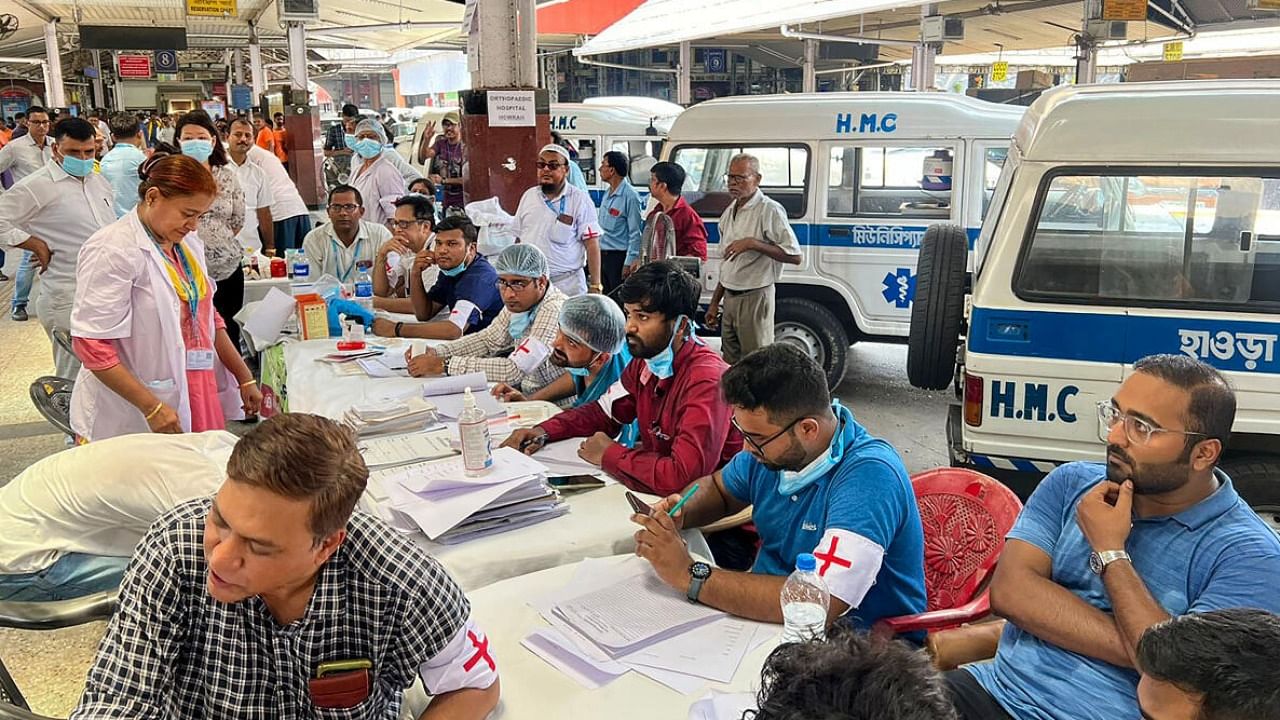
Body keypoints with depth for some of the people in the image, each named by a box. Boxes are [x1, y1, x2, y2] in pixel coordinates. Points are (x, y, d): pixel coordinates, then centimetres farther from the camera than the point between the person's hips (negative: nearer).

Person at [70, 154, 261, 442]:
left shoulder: (188, 244, 10)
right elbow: (91, 345, -18)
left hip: (194, 401, 7)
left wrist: (245, 379, 20)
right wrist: (152, 408, -20)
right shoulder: (113, 251, -15)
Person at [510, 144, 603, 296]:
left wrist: (595, 286, -12)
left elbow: (592, 244, -7)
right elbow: (518, 239, 16)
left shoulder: (580, 200, -4)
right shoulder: (528, 196, 11)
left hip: (566, 284, -4)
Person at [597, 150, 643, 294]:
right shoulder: (608, 194, 11)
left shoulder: (630, 196, -15)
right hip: (603, 254, 8)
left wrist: (629, 263, -19)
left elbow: (635, 233, -16)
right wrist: (598, 254, 17)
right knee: (607, 297, 15)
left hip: (619, 256, -8)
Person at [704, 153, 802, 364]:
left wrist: (752, 243, -25)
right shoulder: (729, 213, 14)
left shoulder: (769, 210, -11)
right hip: (730, 298, 8)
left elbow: (794, 256, -19)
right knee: (729, 365, 14)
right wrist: (714, 303, 19)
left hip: (754, 298, -8)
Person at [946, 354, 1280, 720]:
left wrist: (1110, 553, -12)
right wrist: (1138, 647, -15)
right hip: (996, 689, 3)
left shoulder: (1248, 554, -7)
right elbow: (1009, 590, -7)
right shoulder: (1071, 483, 5)